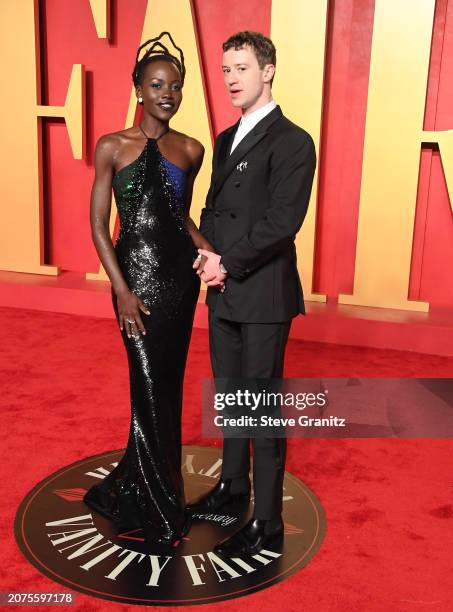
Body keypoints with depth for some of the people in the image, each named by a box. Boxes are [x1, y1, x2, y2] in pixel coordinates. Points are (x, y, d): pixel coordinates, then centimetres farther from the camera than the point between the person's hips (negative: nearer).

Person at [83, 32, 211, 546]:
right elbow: (98, 225, -5)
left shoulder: (190, 150, 7)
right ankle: (163, 512, 17)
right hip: (138, 275, -4)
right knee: (151, 390, -1)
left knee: (169, 386, 11)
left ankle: (136, 489, 33)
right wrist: (122, 290, -13)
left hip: (181, 275, 5)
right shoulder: (112, 147, -4)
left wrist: (208, 249, -1)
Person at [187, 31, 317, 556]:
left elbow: (283, 220, -19)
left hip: (263, 296, -8)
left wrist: (228, 263, -15)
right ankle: (233, 483, 39)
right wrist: (207, 253, 0)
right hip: (224, 293, 8)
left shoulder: (291, 142, -11)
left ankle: (266, 524, 13)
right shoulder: (226, 140, 15)